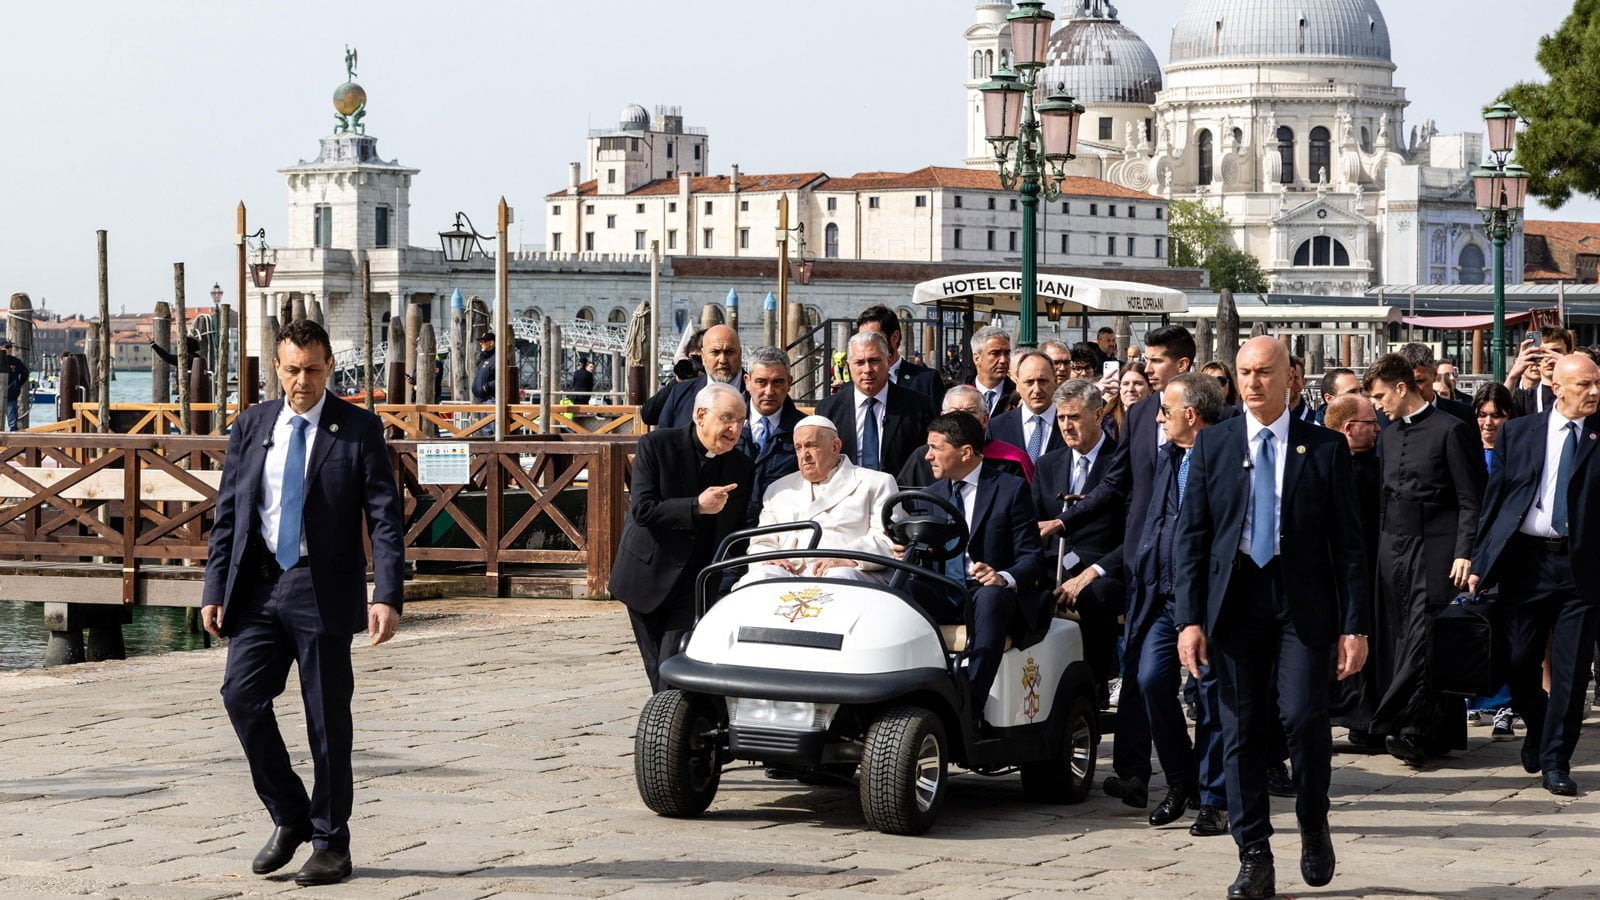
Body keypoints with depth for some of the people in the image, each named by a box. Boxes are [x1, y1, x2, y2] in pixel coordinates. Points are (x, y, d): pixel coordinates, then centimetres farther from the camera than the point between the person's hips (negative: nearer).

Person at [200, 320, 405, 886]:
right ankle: (290, 818, 11)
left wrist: (387, 596, -16)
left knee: (327, 717, 1)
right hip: (258, 586, 3)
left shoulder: (358, 430, -1)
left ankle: (330, 845, 12)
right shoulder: (251, 426, 9)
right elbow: (227, 514, 11)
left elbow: (385, 519, -5)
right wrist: (215, 590, 3)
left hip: (322, 591, -3)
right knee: (242, 694, -8)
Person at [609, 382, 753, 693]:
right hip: (648, 575, -1)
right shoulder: (656, 446, -8)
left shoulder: (742, 468, 1)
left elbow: (740, 532, 8)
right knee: (656, 668, 8)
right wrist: (697, 506, -25)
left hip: (696, 582, 1)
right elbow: (642, 510, -17)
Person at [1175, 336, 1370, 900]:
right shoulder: (1212, 446, 7)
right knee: (1240, 728, 2)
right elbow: (1189, 535, 5)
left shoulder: (1324, 449, 4)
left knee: (1304, 716, -14)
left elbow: (1347, 541, 3)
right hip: (1234, 596, 2)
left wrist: (1355, 624, -3)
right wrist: (1189, 618, -5)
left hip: (1302, 601, -2)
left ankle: (1313, 827, 12)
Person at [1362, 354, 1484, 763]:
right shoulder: (1389, 436, 16)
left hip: (1434, 551, -7)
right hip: (1394, 550, 7)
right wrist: (1381, 546, 13)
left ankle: (1411, 729, -14)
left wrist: (1464, 553, -14)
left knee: (1422, 637, -12)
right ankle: (1442, 733, 10)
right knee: (1402, 638, 4)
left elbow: (1471, 500, -7)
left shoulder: (1450, 430, -5)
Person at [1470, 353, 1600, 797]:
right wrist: (1480, 560, 3)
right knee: (1520, 661, 7)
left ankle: (1555, 760, 8)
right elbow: (1494, 498, 7)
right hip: (1526, 560, 1)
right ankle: (1537, 731, 34)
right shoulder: (1518, 432, 7)